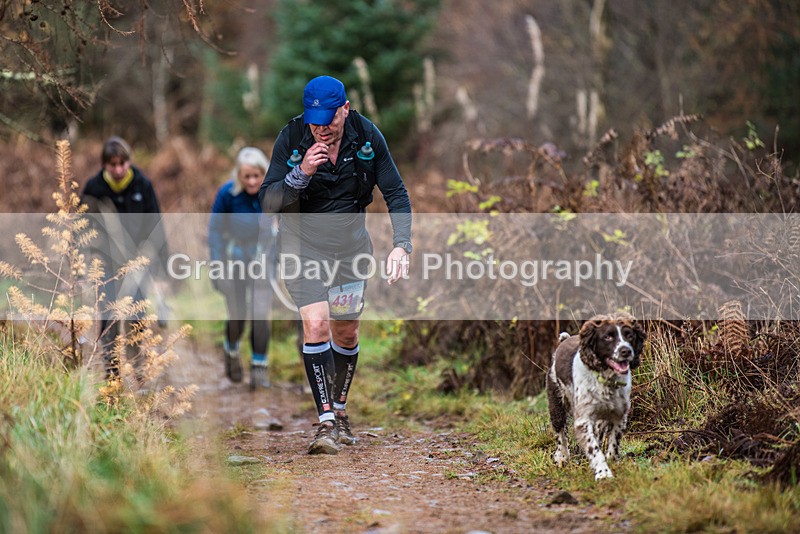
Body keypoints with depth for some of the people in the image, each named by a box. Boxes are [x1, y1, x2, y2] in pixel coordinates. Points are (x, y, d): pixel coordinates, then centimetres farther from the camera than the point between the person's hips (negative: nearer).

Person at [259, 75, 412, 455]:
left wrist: (401, 246, -19)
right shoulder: (291, 138, -18)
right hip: (303, 243, -2)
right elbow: (268, 202, -18)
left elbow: (395, 193, -6)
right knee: (316, 324, -18)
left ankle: (340, 411, 30)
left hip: (351, 243, 3)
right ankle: (325, 422, -16)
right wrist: (301, 173, -34)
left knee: (346, 331, 10)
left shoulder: (367, 136, -14)